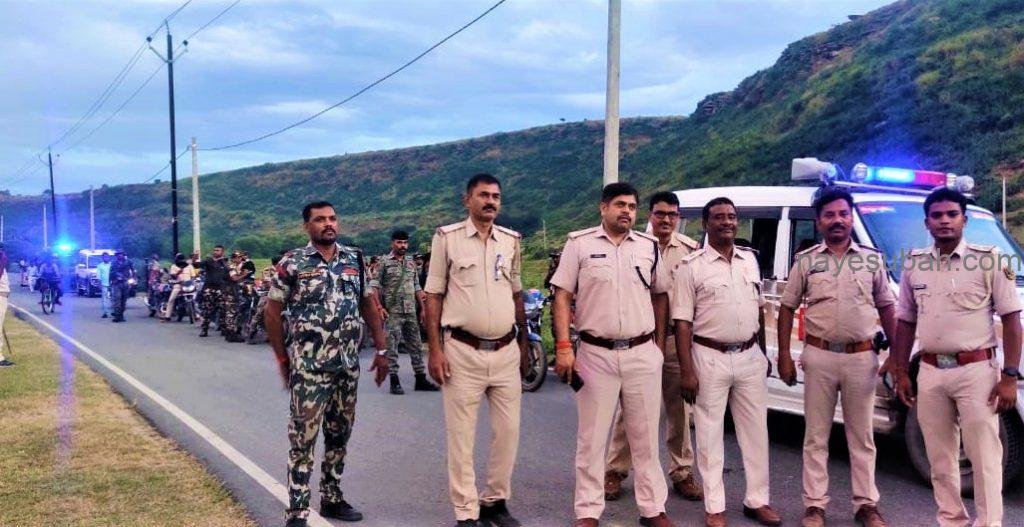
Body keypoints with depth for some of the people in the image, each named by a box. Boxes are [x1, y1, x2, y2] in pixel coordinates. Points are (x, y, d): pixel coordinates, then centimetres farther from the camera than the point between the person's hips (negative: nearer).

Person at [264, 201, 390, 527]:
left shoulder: (355, 259, 7)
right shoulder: (292, 264, -5)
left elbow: (368, 306, 12)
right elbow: (272, 314, 0)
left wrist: (381, 350, 9)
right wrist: (283, 359, 1)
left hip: (348, 366, 5)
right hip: (308, 367, -4)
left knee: (340, 435, 14)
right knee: (303, 439, -1)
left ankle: (332, 498, 29)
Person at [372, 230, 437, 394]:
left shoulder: (411, 262, 14)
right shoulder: (384, 261, -1)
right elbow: (375, 286, -4)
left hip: (411, 311, 5)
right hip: (393, 312, -5)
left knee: (415, 344, 7)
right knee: (392, 345, -1)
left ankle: (421, 379, 14)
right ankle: (394, 382, 5)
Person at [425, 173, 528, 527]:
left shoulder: (511, 240, 9)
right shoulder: (447, 238, -2)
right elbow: (433, 296, -2)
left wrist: (524, 340, 18)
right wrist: (435, 349, -8)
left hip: (506, 351, 4)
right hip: (463, 351, -4)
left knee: (508, 431, 9)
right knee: (461, 435, 3)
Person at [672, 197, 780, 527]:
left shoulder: (750, 259, 9)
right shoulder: (690, 266, -8)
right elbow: (682, 322, -10)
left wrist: (763, 353, 17)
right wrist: (687, 371, -15)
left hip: (750, 357, 5)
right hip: (710, 358, -5)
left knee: (755, 431, 12)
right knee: (710, 435, 4)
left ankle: (757, 501, 25)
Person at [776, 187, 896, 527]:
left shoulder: (872, 259, 5)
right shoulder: (805, 260, 1)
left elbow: (886, 308, 10)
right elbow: (787, 308, 3)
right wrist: (784, 356, -2)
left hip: (862, 357, 1)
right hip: (819, 356, -1)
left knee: (862, 436, 11)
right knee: (816, 436, 6)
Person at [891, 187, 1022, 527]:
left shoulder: (989, 260, -3)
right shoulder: (914, 264, 7)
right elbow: (905, 322, 13)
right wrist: (901, 373, 9)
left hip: (976, 371, -4)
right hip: (930, 372, 4)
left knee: (984, 456, 1)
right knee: (940, 457, 13)